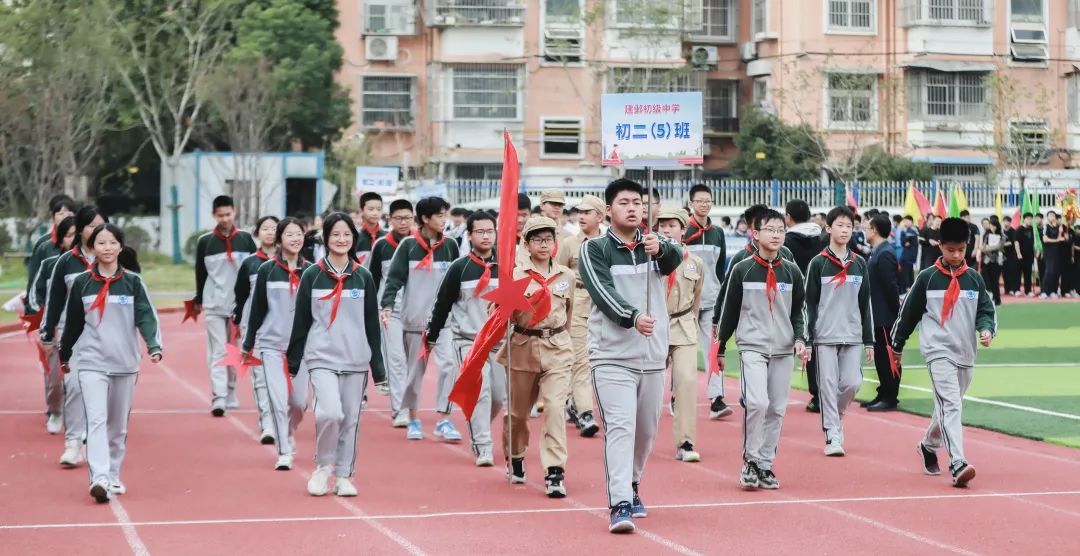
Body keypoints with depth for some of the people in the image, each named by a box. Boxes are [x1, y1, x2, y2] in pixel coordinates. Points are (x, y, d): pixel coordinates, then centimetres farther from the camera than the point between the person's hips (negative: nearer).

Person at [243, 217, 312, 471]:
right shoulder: (267, 270, -1)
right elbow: (257, 309, 3)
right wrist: (248, 344, 5)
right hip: (271, 344, -2)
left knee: (299, 401, 6)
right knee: (278, 400, -11)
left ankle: (289, 436, 36)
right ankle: (284, 452, -1)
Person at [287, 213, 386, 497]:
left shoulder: (363, 277, 7)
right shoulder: (312, 275, 1)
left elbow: (372, 324, 9)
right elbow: (301, 321, 4)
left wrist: (378, 367, 7)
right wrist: (293, 362, 3)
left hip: (356, 360, 3)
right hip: (322, 357, -2)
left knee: (351, 419, 4)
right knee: (330, 412, -19)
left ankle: (343, 476, 16)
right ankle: (323, 466, 3)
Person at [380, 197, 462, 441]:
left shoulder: (450, 246, 7)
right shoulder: (408, 245, -2)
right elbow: (395, 277, -5)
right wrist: (387, 305, -17)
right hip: (415, 318, -2)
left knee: (449, 365, -13)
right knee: (415, 369, 7)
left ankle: (444, 420, -9)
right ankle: (413, 419, 21)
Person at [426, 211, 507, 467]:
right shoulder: (459, 269, -3)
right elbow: (442, 304, 2)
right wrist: (431, 337, 4)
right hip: (468, 341, -3)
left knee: (499, 395, 4)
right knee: (479, 391, -17)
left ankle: (478, 430, 31)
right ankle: (482, 446, -12)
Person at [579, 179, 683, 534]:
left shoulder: (655, 246, 8)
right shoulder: (595, 250, -2)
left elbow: (675, 259, -15)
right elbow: (603, 292, -17)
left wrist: (660, 249, -39)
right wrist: (632, 317, -34)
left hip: (653, 355, 4)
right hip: (613, 354, -4)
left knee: (646, 429, 14)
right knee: (620, 426, -16)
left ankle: (631, 487, 35)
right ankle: (620, 505, -22)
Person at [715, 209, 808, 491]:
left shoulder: (792, 272, 6)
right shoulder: (742, 270, -1)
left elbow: (797, 311, 12)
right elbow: (730, 310, 6)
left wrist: (799, 339, -5)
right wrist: (720, 348, 9)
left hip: (783, 350, 3)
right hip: (752, 347, -3)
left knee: (776, 409, 4)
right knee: (757, 402, -19)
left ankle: (765, 465, 15)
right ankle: (750, 461, -4)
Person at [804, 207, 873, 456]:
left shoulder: (859, 264, 10)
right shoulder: (818, 263, -1)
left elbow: (865, 303, 12)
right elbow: (810, 303, -1)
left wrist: (868, 340, 9)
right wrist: (808, 338, -7)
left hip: (852, 336, 3)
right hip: (825, 335, -3)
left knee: (852, 382, -4)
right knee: (828, 386, -4)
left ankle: (835, 416, 24)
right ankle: (832, 436, 2)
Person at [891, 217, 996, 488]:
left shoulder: (974, 278, 7)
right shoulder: (927, 278, -2)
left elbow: (986, 309, 7)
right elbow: (909, 311, 6)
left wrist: (986, 329, -15)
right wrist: (897, 345, 12)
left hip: (965, 353, 5)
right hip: (938, 351, -5)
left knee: (949, 406, 16)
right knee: (950, 405, -19)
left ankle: (929, 446, 42)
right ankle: (957, 464, -28)